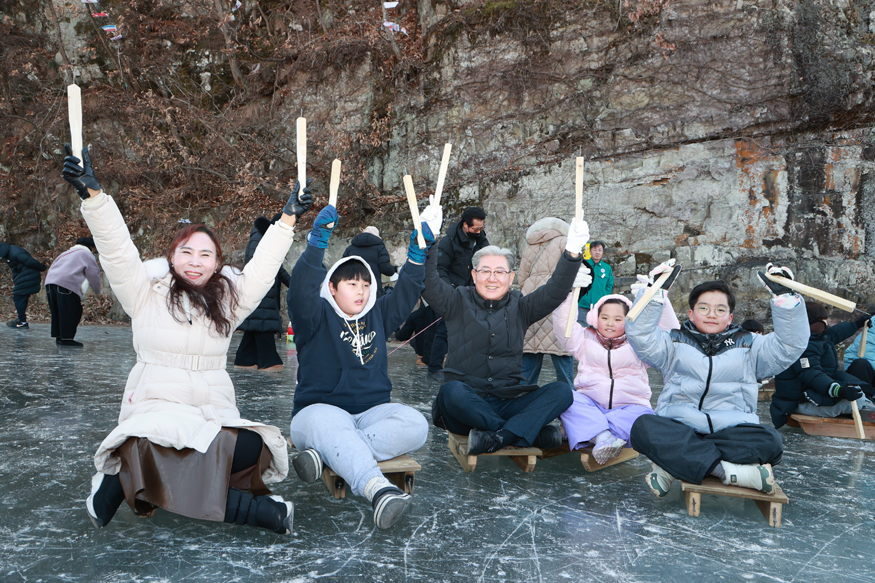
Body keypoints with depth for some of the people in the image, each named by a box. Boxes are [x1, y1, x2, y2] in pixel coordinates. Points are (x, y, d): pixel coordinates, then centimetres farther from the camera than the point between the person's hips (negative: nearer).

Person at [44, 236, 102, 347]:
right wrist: (97, 290, 21)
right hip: (67, 284, -8)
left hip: (50, 281, 8)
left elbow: (52, 267, 30)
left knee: (57, 312, 13)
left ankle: (59, 336, 16)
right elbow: (93, 275, 6)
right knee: (72, 313, -5)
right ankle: (66, 338, -7)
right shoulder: (87, 255, 11)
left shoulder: (67, 253, 33)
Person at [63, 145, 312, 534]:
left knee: (254, 449, -28)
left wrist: (287, 220, 11)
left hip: (215, 411, 4)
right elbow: (116, 248, -5)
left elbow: (262, 267, 15)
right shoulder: (145, 293, 5)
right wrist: (91, 193, -16)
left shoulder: (228, 299, 13)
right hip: (156, 406, -3)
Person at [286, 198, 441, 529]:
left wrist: (420, 245, 4)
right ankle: (378, 490, -62)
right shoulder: (316, 317, 1)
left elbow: (407, 292, 13)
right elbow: (300, 291, -18)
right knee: (328, 424, -42)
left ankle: (329, 455, -35)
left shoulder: (377, 316, 16)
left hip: (372, 412, 5)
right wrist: (318, 240, -27)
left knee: (415, 426, -27)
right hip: (321, 410, -4)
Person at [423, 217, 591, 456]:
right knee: (451, 391, -36)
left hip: (510, 403, 3)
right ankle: (530, 432, -27)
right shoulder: (458, 302, 7)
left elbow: (554, 292, 1)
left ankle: (496, 438, -35)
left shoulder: (519, 306, 13)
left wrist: (572, 253, -14)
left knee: (561, 391, -20)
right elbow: (429, 285, -9)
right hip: (467, 404, -2)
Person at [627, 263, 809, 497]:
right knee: (643, 427, -32)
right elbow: (640, 337, -2)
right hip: (677, 430, -1)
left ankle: (672, 465, -31)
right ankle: (726, 471, -35)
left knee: (769, 441, -31)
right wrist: (655, 293, -8)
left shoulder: (749, 346, 19)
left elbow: (791, 346, 4)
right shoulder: (675, 343, 16)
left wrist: (784, 297, -5)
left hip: (732, 432, 2)